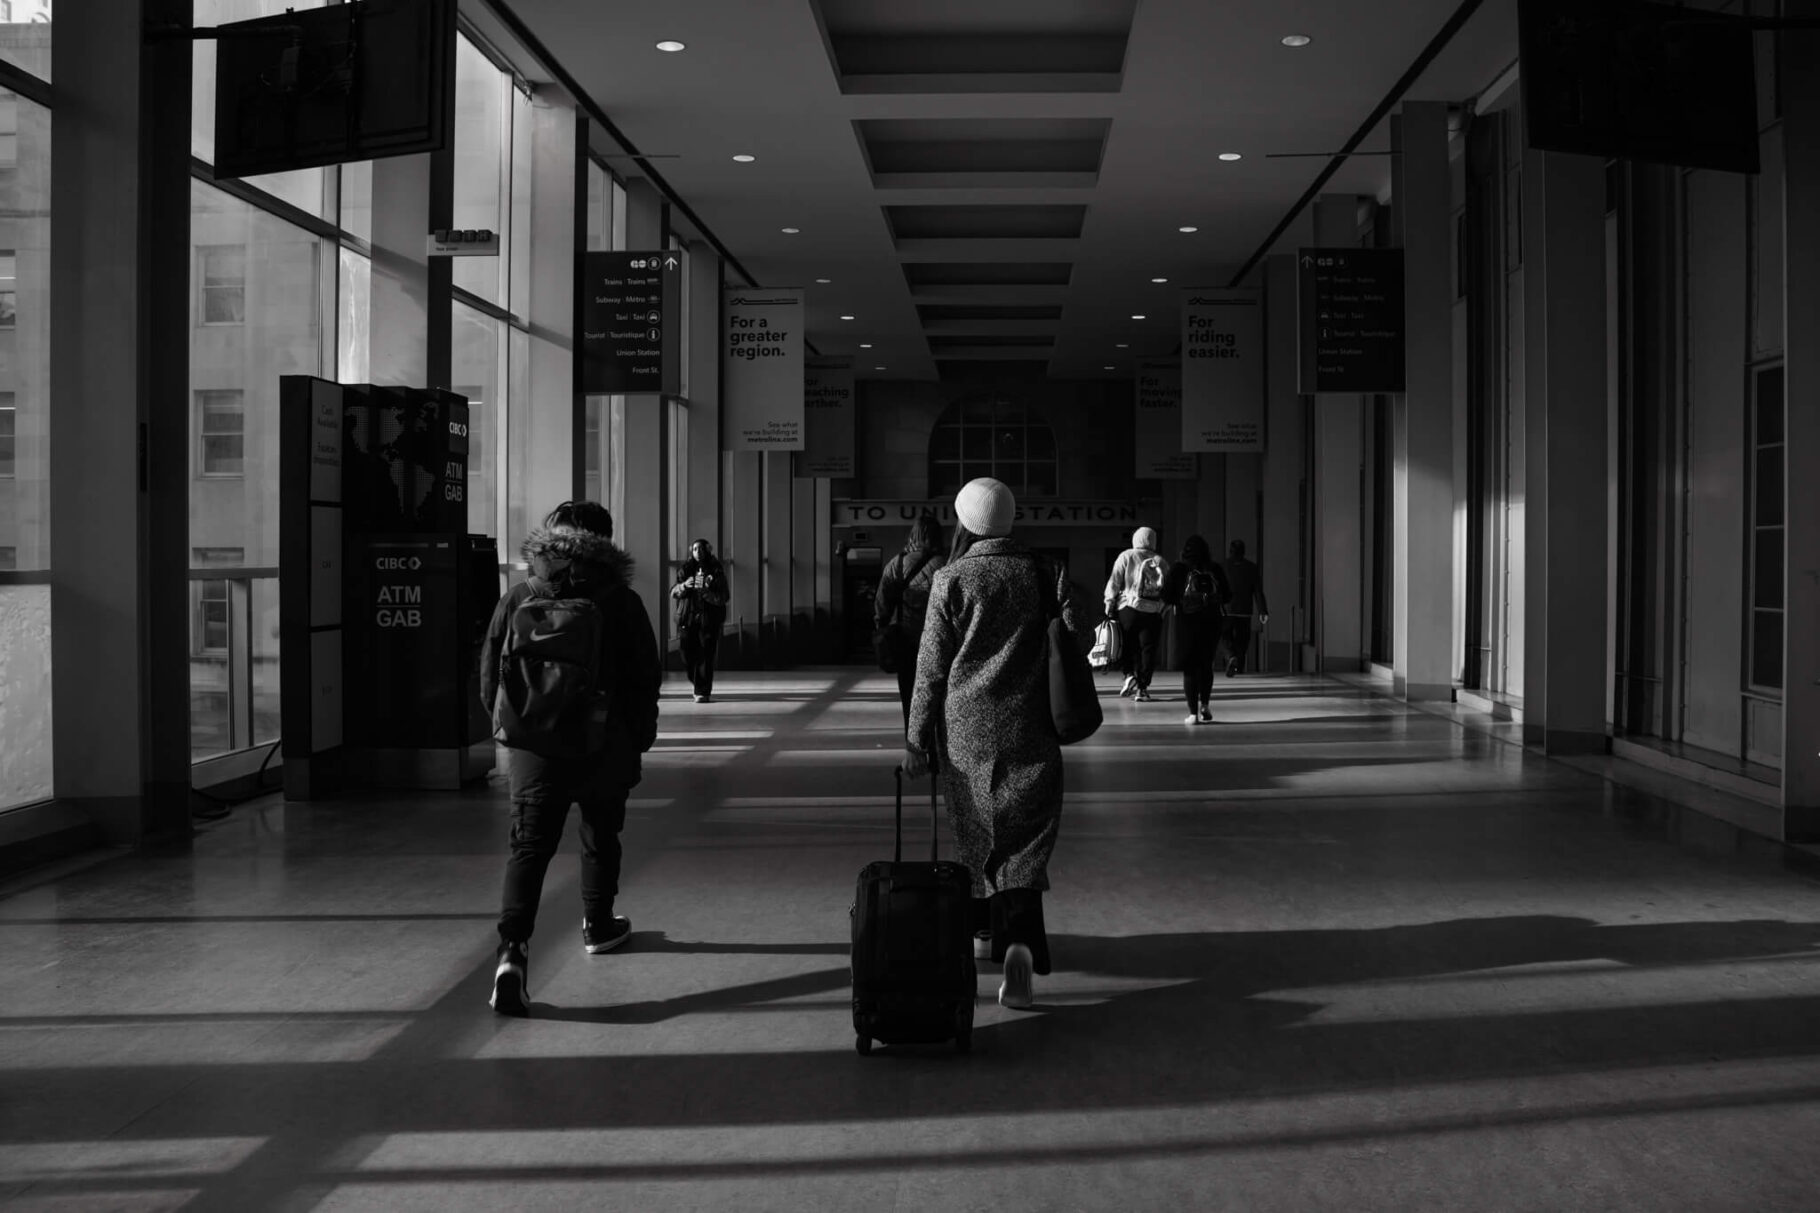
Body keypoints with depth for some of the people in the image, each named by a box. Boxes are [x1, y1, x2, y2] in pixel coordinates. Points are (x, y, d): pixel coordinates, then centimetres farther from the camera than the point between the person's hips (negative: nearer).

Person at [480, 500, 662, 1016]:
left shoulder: (518, 598, 1)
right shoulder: (622, 603, -3)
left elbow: (490, 675, 4)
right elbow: (645, 681, -2)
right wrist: (638, 741, 9)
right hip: (605, 747, 0)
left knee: (529, 847, -3)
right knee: (600, 837, 21)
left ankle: (513, 947, -21)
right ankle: (598, 925, 37)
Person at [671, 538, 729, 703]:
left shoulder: (716, 570, 1)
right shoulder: (685, 569, 8)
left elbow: (722, 598, -5)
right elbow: (673, 592, 3)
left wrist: (705, 590, -20)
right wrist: (684, 585, -18)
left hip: (709, 619, -2)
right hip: (687, 618, 2)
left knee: (706, 657, -8)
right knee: (688, 655, 2)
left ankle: (703, 692, -4)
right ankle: (697, 683, 28)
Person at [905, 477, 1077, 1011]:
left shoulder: (951, 580, -5)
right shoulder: (1039, 571, 1)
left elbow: (931, 666, -3)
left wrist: (916, 739, 2)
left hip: (965, 726, -1)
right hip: (1028, 729, 1)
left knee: (977, 830, 16)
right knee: (1024, 836, 0)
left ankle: (986, 930, 30)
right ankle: (1020, 941, -19)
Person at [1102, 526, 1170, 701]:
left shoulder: (1126, 556, 1)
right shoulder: (1162, 562, 8)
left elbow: (1114, 582, -3)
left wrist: (1109, 604, 2)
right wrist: (1164, 607, 14)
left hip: (1128, 608, -1)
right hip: (1154, 612, 1)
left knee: (1129, 645, 11)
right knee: (1148, 649, 4)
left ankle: (1130, 675, -8)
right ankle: (1142, 688, 1)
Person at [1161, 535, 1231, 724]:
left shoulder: (1178, 569, -5)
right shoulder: (1215, 569, -1)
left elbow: (1167, 596, -8)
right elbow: (1227, 595, 3)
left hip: (1187, 622, -1)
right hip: (1212, 622, 2)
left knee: (1189, 667, 4)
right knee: (1207, 665, 18)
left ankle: (1193, 712, -1)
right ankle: (1205, 705, 14)